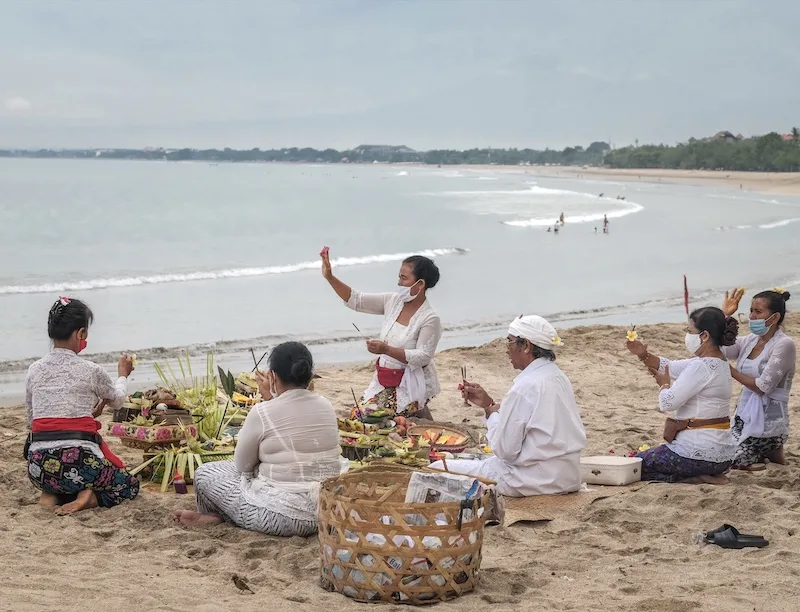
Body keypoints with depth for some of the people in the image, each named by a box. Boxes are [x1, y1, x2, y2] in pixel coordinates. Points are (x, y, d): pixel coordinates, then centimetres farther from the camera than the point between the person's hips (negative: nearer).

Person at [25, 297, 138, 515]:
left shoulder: (34, 370, 7)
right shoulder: (90, 370, -4)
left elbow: (31, 419, 16)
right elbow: (117, 400, 17)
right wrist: (123, 375, 38)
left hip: (38, 467, 5)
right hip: (78, 462, -5)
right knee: (130, 485, 23)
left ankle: (52, 494, 6)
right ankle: (88, 497, -6)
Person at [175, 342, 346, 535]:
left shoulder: (262, 412, -14)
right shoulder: (326, 407, 2)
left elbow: (242, 465, 0)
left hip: (285, 516, -6)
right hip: (329, 509, 6)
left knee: (205, 473, 11)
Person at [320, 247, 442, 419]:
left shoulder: (430, 319, -16)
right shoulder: (393, 301, 1)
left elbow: (422, 357, -20)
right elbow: (356, 300, 2)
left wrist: (387, 350, -28)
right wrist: (329, 277, -7)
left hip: (411, 383, -6)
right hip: (384, 379, 6)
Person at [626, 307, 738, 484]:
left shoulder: (702, 366, -20)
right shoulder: (719, 363, 10)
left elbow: (667, 403, -21)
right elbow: (670, 367, 18)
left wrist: (665, 384, 0)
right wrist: (644, 355, 3)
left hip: (697, 452, -10)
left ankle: (695, 477, -5)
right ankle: (708, 474, 9)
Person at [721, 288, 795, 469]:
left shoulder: (784, 345, -15)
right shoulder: (750, 340, 7)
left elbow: (763, 386, -19)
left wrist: (730, 370, -11)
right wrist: (724, 315, -6)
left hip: (768, 418, -8)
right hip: (745, 413, 8)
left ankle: (773, 452, 10)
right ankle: (765, 452, 19)